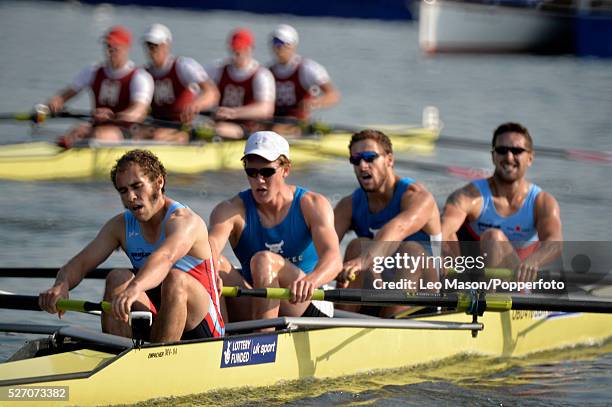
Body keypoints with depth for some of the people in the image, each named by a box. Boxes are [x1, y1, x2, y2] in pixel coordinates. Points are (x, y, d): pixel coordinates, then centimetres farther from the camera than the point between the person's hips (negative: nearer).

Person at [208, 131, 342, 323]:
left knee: (263, 260, -29)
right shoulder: (232, 210, -1)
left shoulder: (312, 205, -4)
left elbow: (333, 259, -22)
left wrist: (310, 281, -47)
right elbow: (211, 244, -24)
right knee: (218, 264, -22)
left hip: (308, 307, -2)